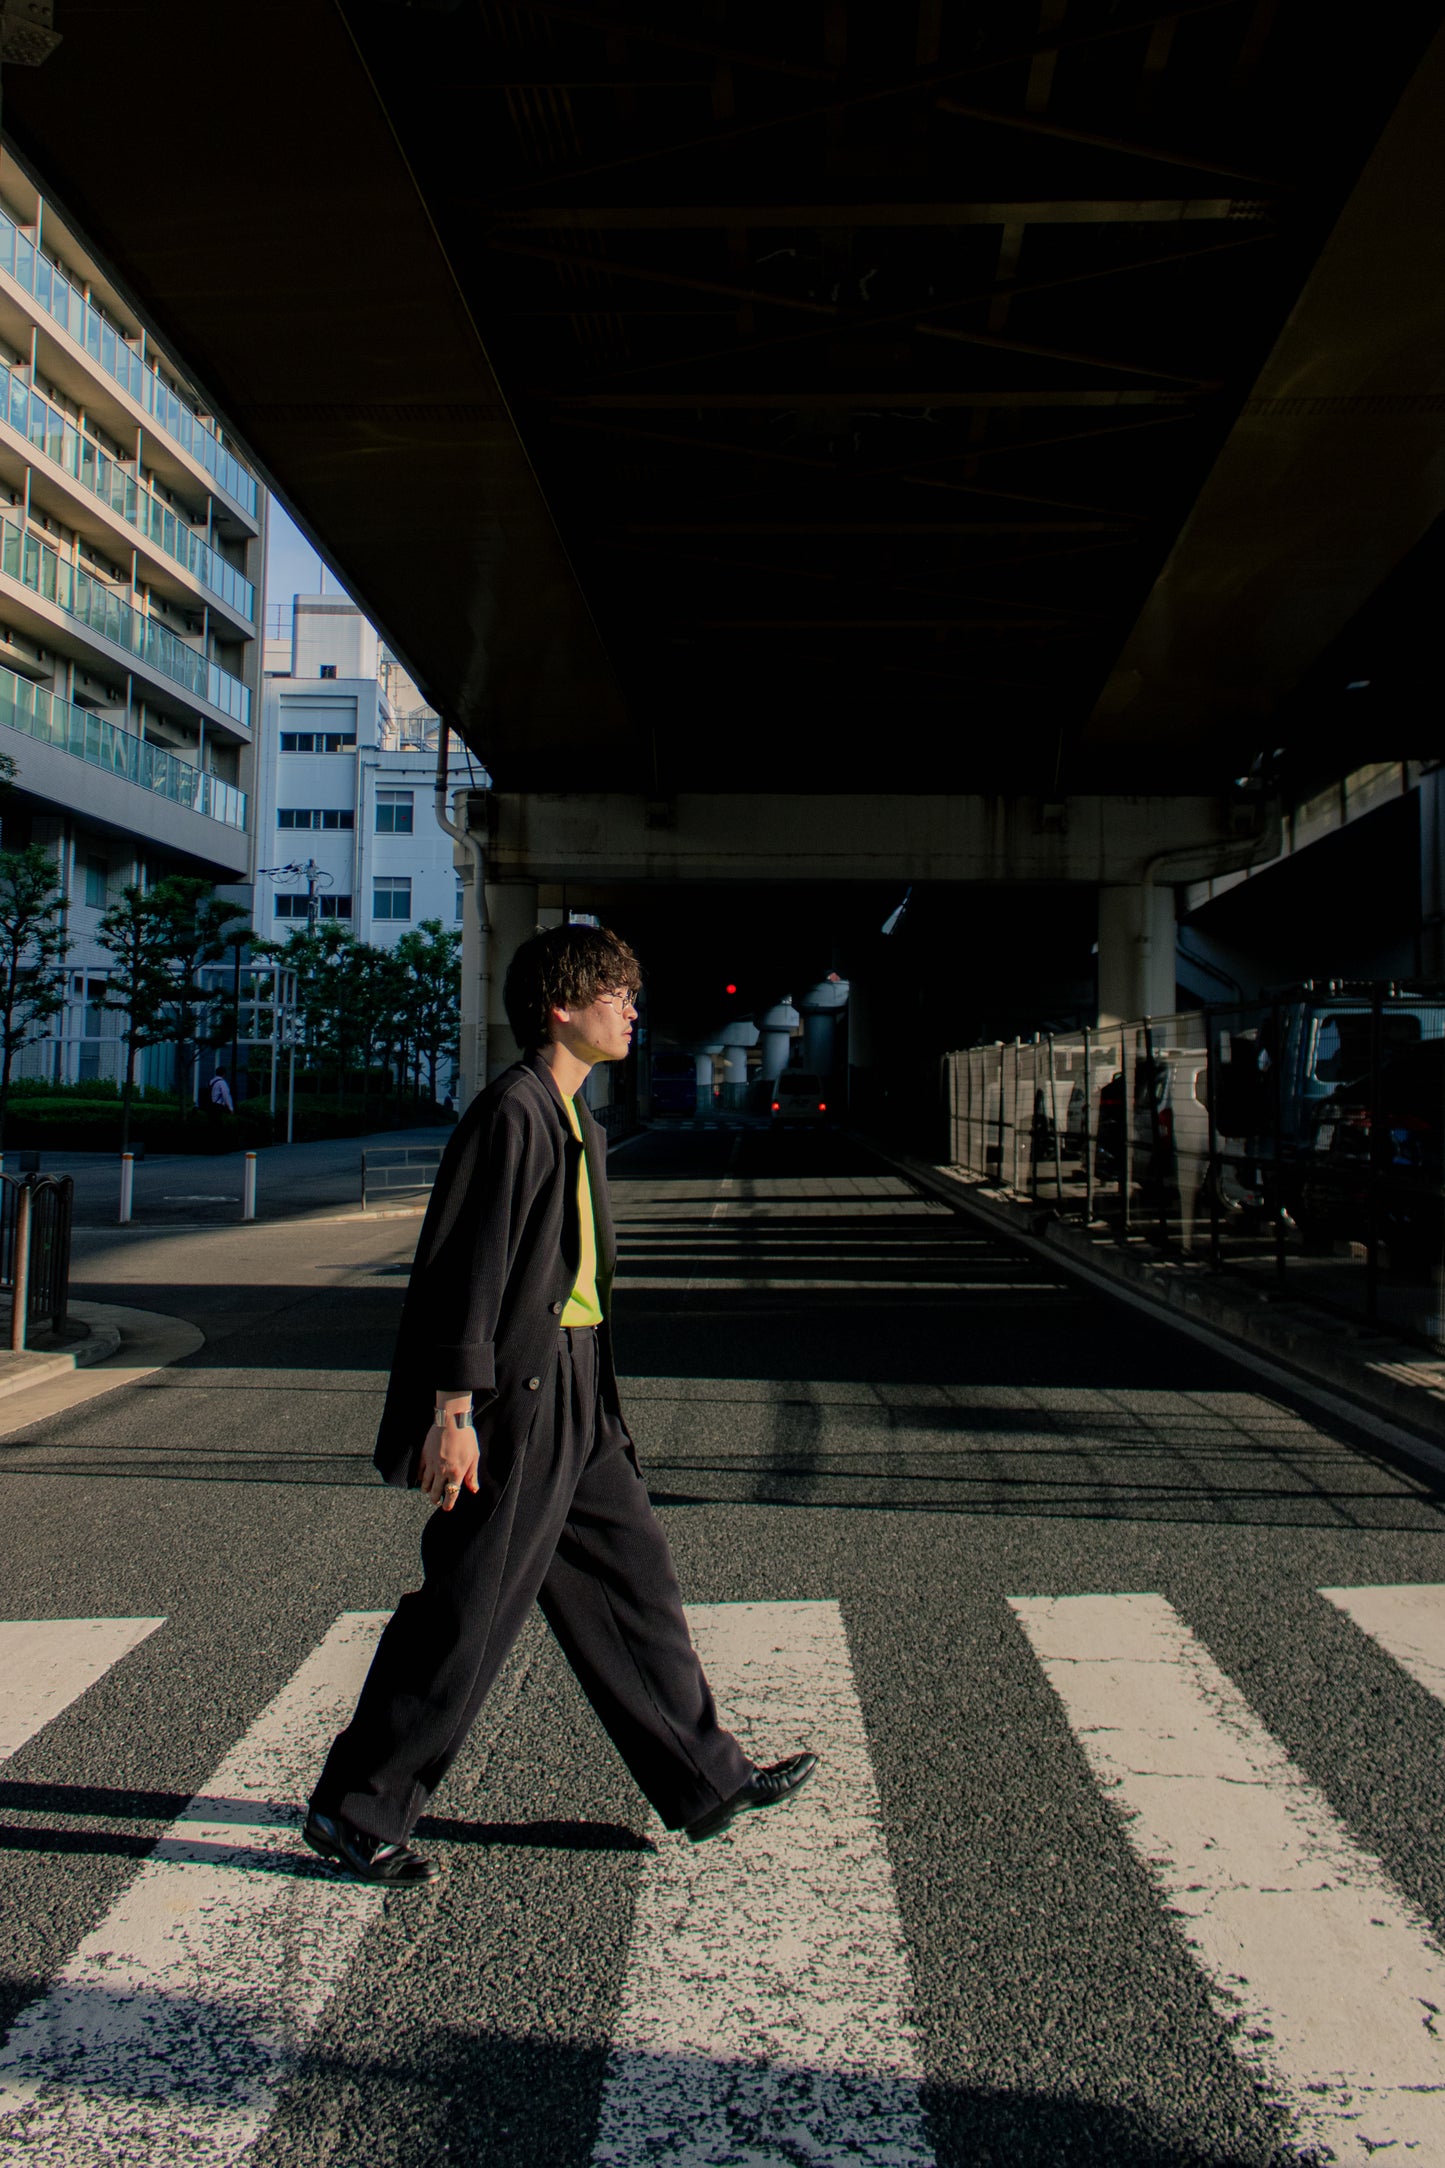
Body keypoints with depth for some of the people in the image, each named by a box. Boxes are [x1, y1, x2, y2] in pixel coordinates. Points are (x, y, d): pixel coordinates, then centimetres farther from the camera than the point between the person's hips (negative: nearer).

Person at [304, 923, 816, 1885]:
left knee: (633, 1572, 14)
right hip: (515, 1398, -10)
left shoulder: (577, 1121, 15)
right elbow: (465, 1266, -19)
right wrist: (453, 1412, -21)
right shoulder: (512, 1112, -15)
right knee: (468, 1612, 0)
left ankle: (706, 1779, 26)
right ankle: (354, 1813, 16)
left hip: (576, 1398, 10)